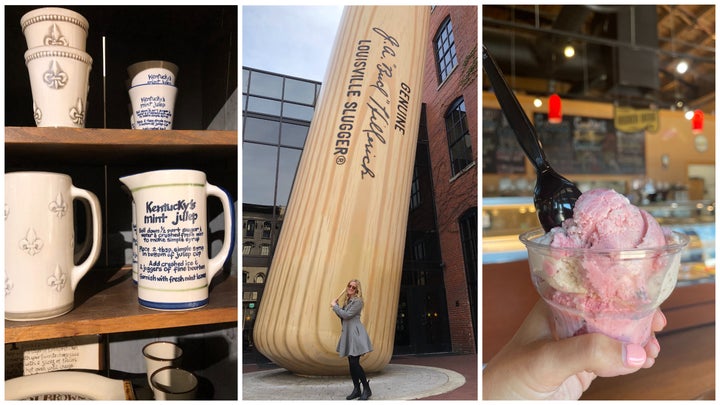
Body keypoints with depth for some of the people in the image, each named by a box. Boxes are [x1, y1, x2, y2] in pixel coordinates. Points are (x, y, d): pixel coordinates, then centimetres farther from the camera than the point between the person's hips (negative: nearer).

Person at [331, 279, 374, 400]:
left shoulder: (358, 301, -11)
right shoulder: (347, 300, 15)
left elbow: (347, 315, -17)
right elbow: (342, 316, 18)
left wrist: (335, 306, -6)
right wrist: (335, 306, 5)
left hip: (356, 333, -9)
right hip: (348, 333, 9)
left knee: (355, 363, -11)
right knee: (351, 363, 9)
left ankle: (367, 389, 0)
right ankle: (356, 390, 17)